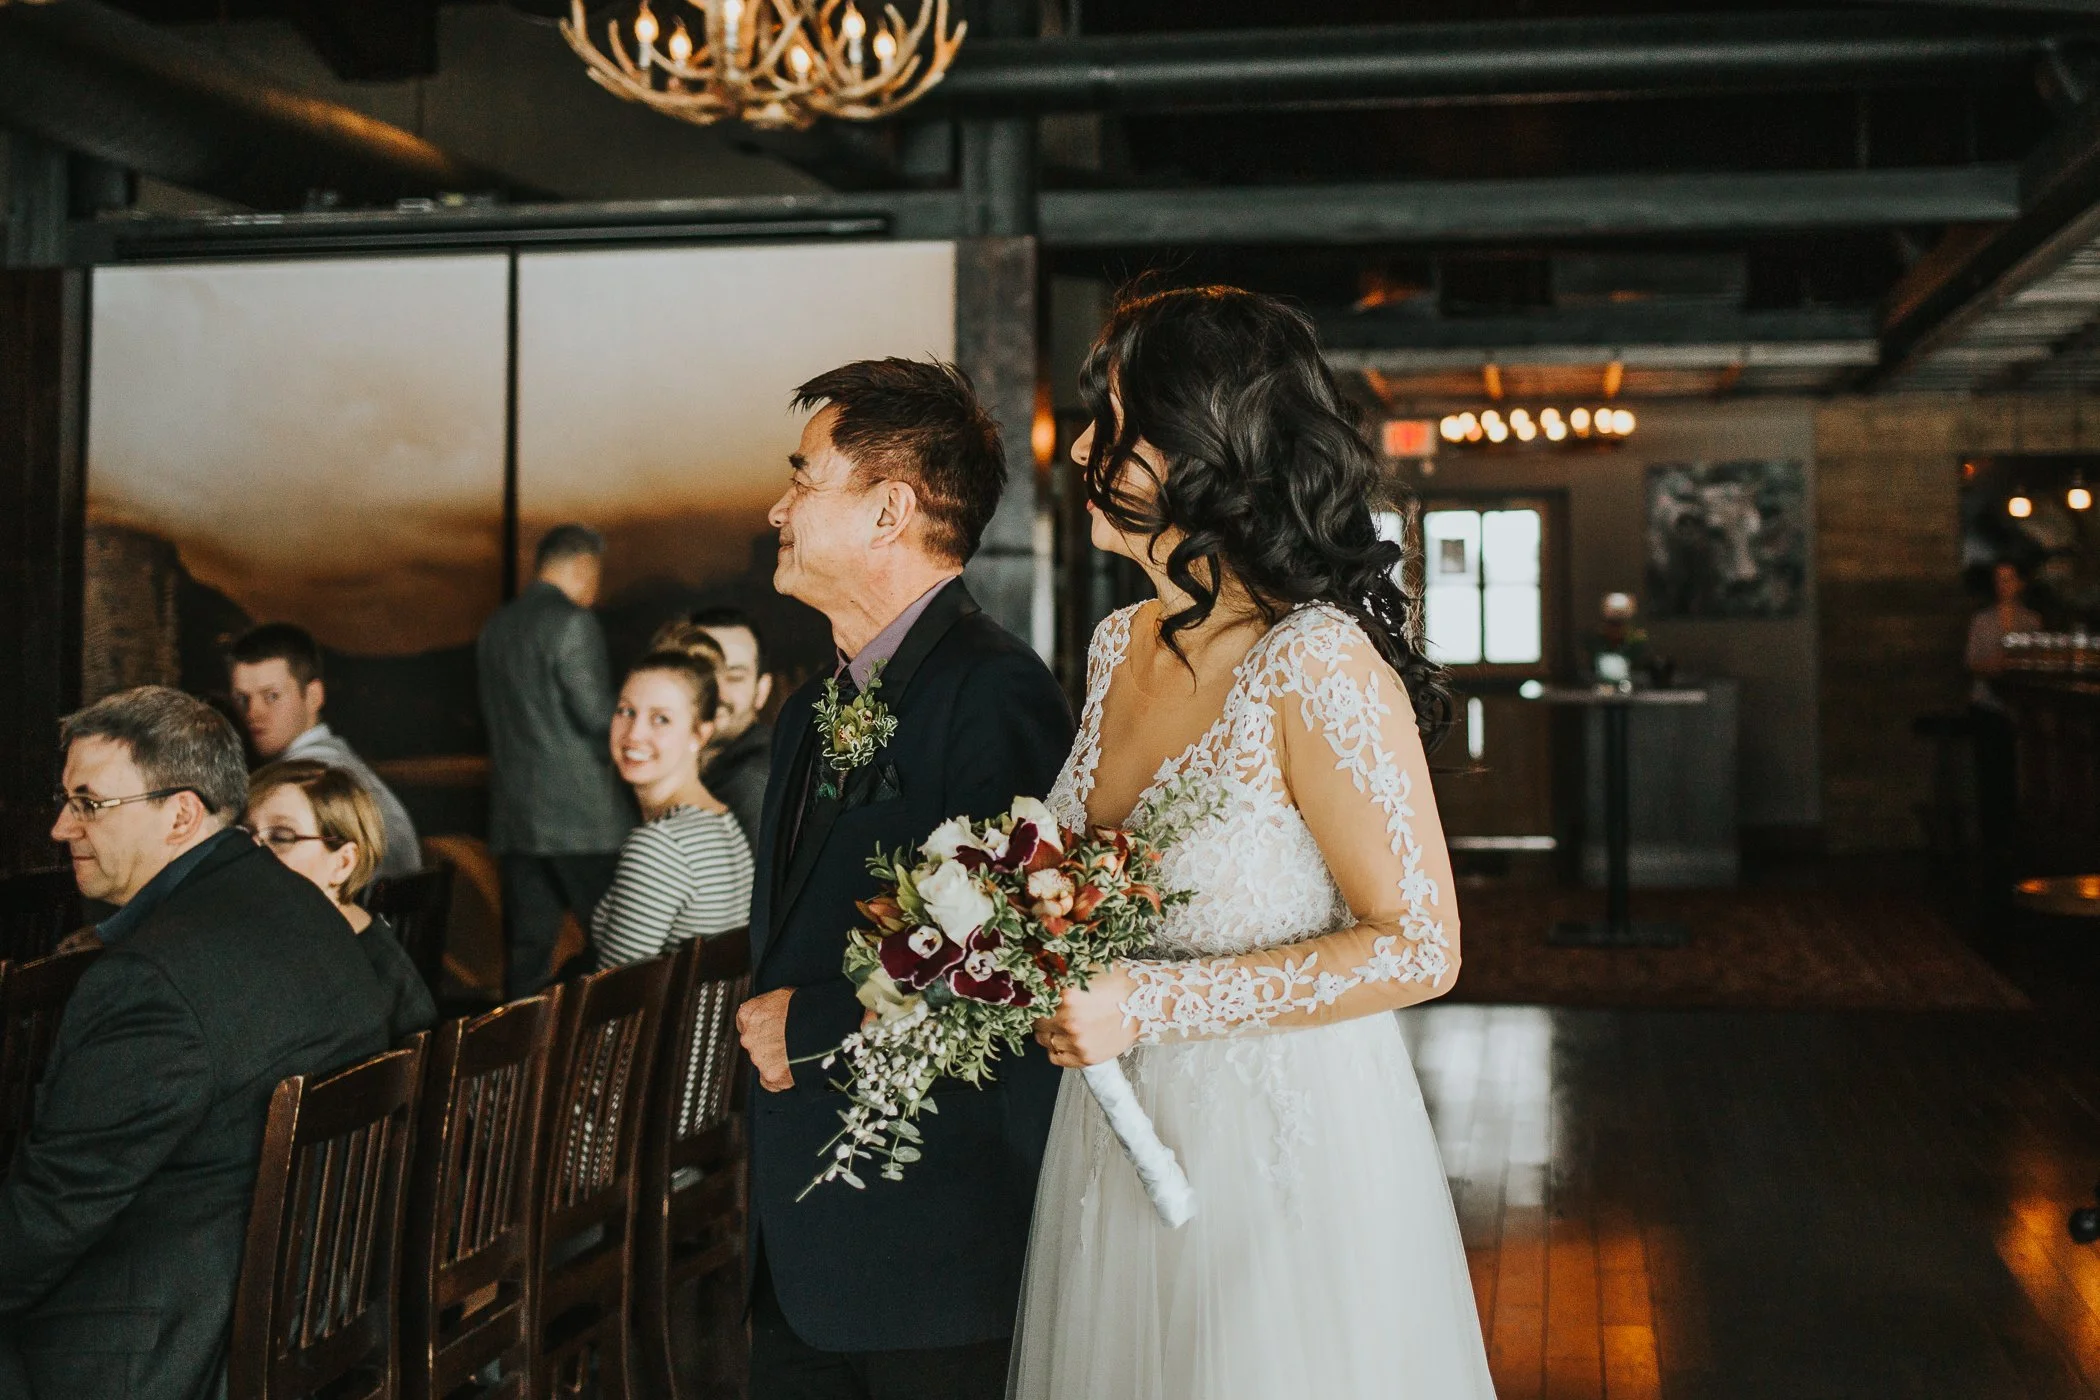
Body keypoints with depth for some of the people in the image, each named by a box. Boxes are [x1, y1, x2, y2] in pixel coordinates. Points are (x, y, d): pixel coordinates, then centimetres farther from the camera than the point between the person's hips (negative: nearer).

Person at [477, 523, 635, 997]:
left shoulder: (495, 627, 14)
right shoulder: (573, 623, -11)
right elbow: (598, 715, -14)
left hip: (513, 819, 7)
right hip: (580, 816, -7)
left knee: (528, 950, 6)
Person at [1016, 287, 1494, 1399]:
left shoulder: (1319, 662, -20)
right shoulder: (1121, 648, 4)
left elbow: (1418, 949, -20)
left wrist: (1151, 1004, -22)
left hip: (1282, 1160, -7)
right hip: (1122, 1152, 7)